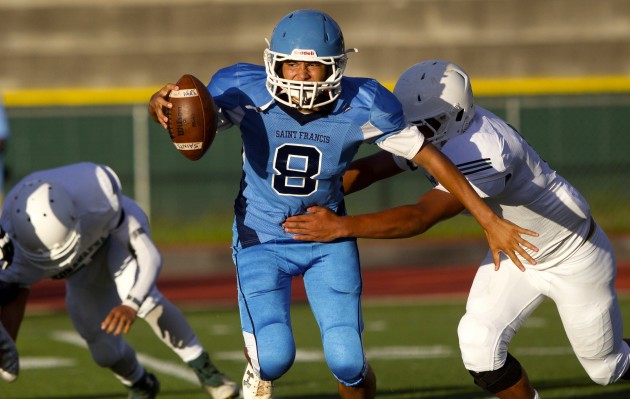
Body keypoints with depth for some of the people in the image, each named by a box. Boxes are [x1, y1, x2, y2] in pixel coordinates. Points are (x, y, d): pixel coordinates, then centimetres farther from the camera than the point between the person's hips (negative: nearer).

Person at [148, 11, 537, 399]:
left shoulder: (362, 107, -20)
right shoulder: (246, 94, -23)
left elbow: (430, 158, -10)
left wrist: (489, 220, -8)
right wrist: (159, 105, -38)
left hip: (328, 239, 1)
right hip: (262, 238, -1)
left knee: (347, 361, -8)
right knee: (274, 357, -18)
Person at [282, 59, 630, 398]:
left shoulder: (483, 152, -40)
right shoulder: (439, 132, -14)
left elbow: (420, 218, -45)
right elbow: (370, 169, -8)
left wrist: (343, 226, -49)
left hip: (572, 255, -7)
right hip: (514, 249, 7)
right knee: (479, 344, -10)